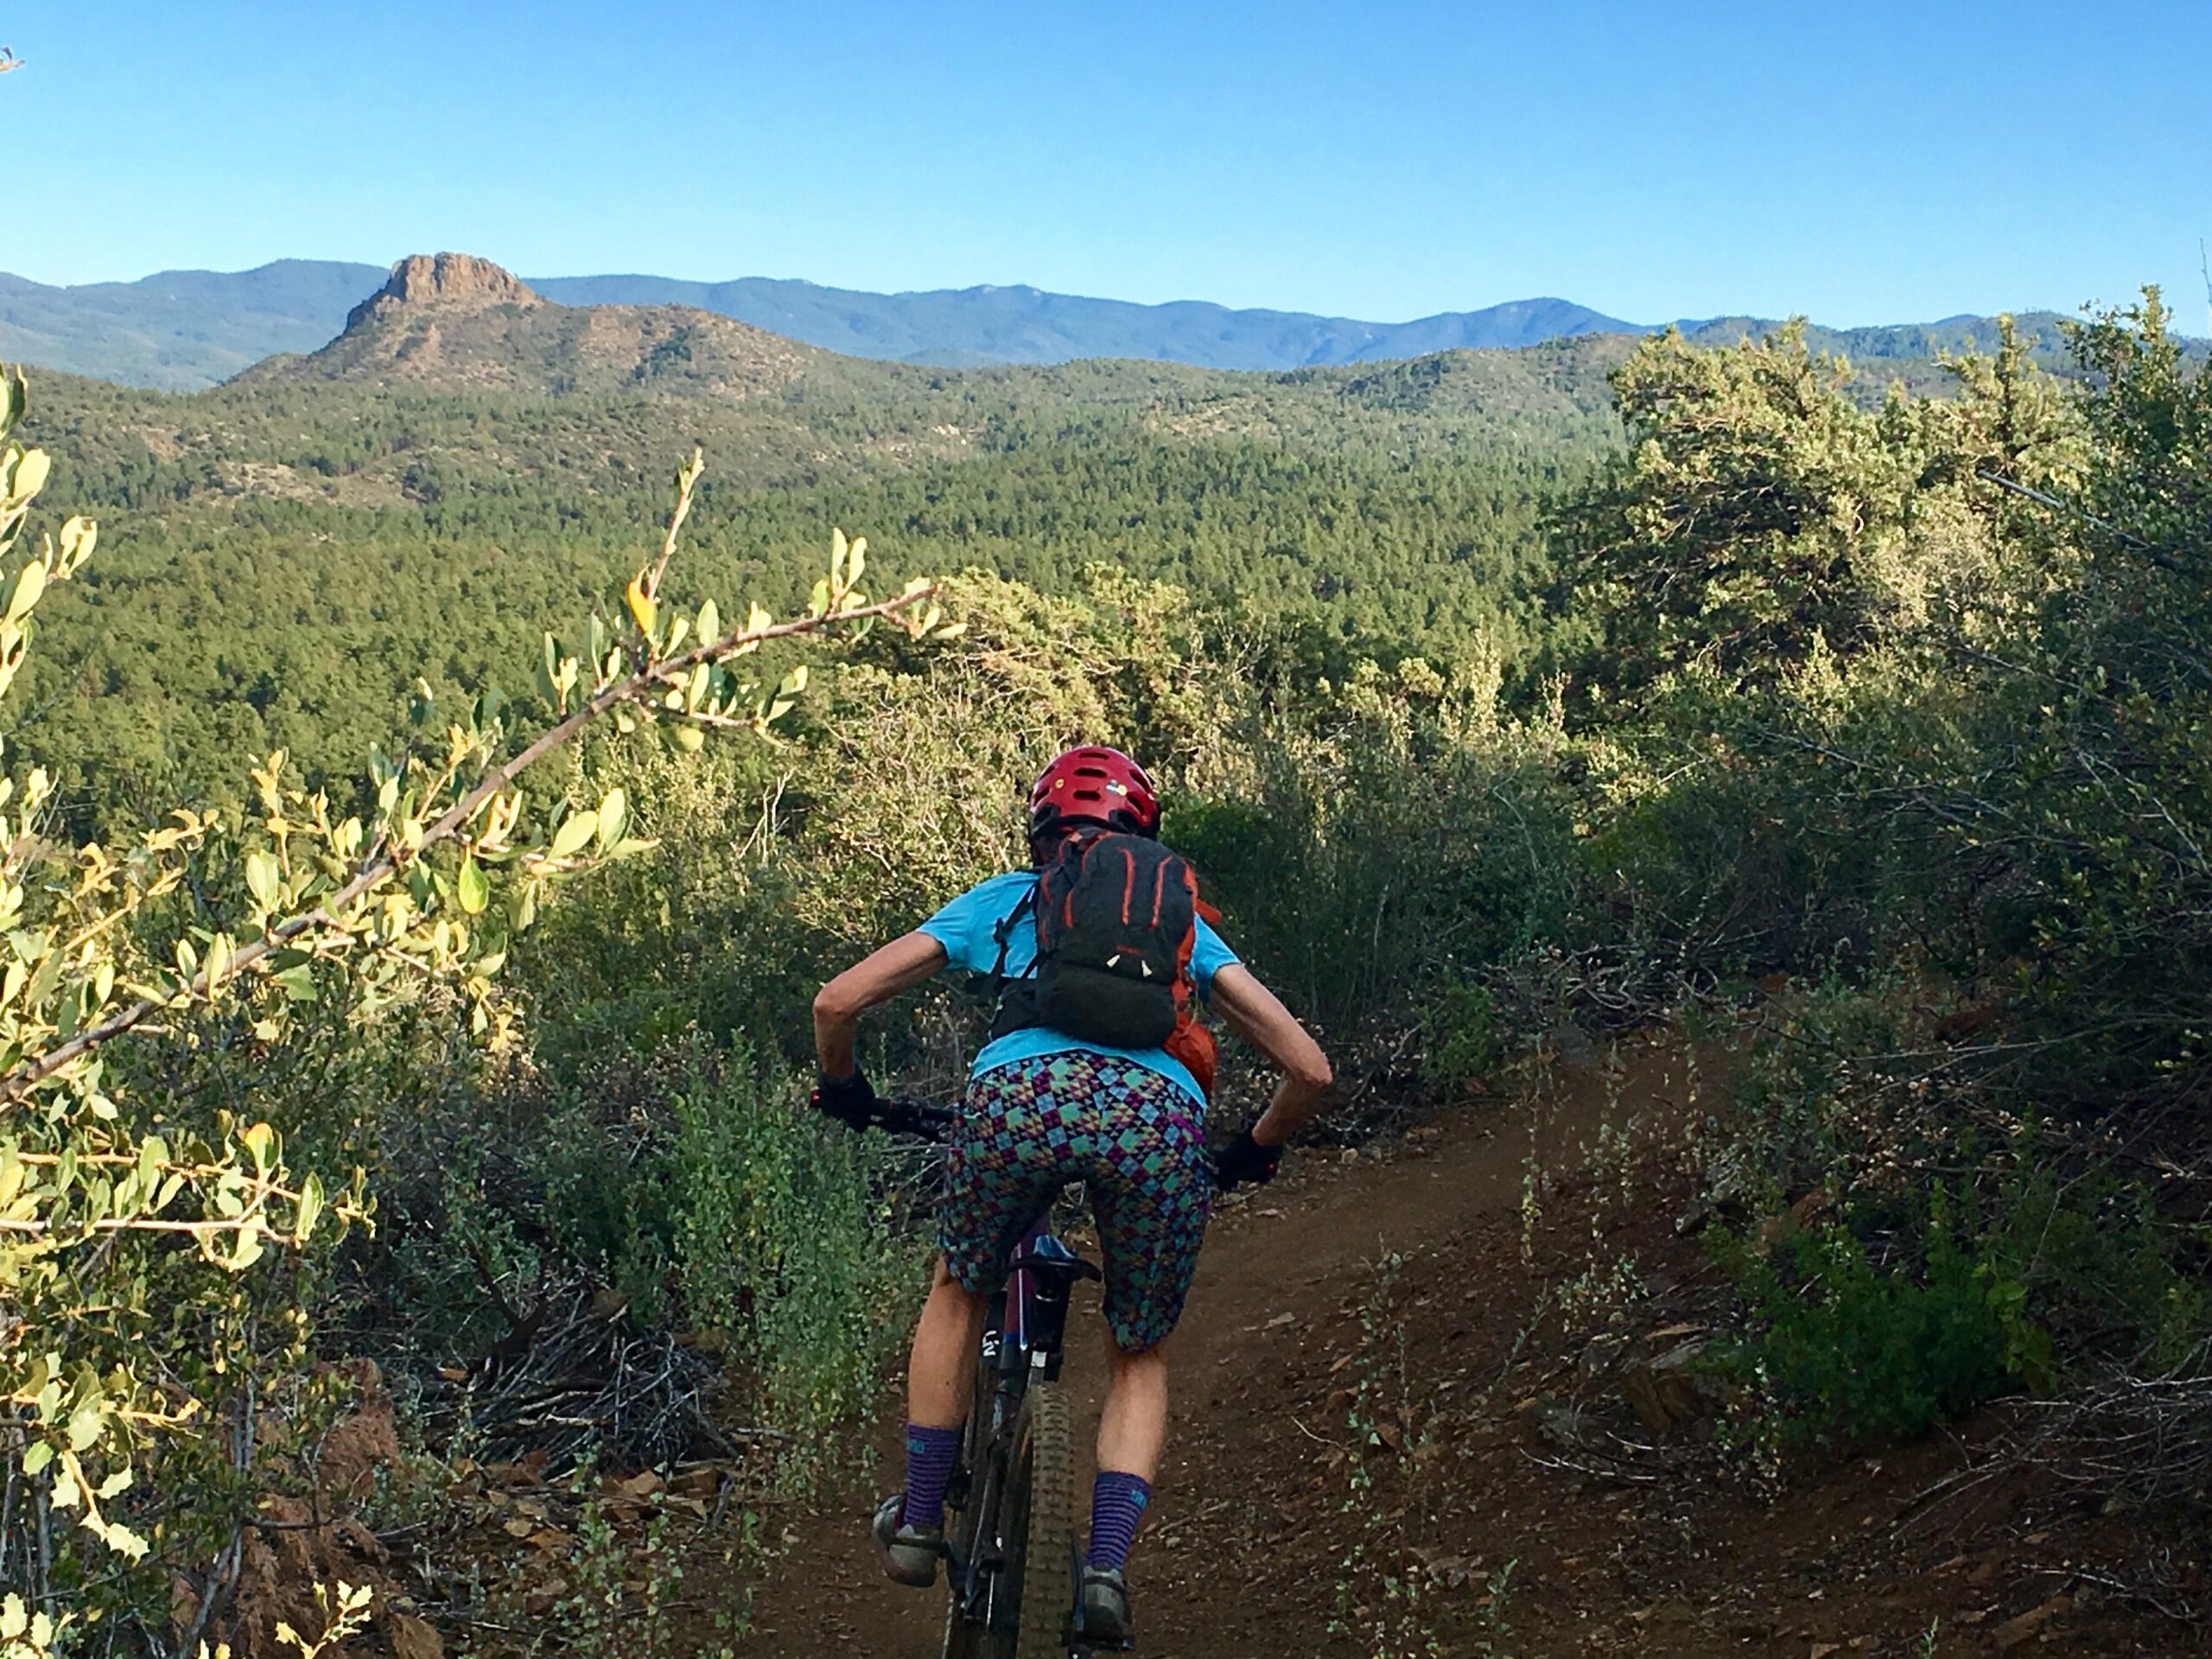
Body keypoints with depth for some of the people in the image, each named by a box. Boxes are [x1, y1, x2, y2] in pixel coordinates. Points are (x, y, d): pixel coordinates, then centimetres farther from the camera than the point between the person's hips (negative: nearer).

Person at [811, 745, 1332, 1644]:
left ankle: (918, 1522, 33)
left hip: (1018, 1094, 0)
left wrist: (843, 1090, 45)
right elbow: (1309, 1070, 28)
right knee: (1140, 1357, 26)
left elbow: (836, 1003, 25)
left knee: (959, 1294, 32)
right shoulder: (1178, 917, 34)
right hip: (1160, 1115, 1)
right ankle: (1108, 1565, 9)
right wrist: (1252, 1154, 47)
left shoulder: (999, 899, 31)